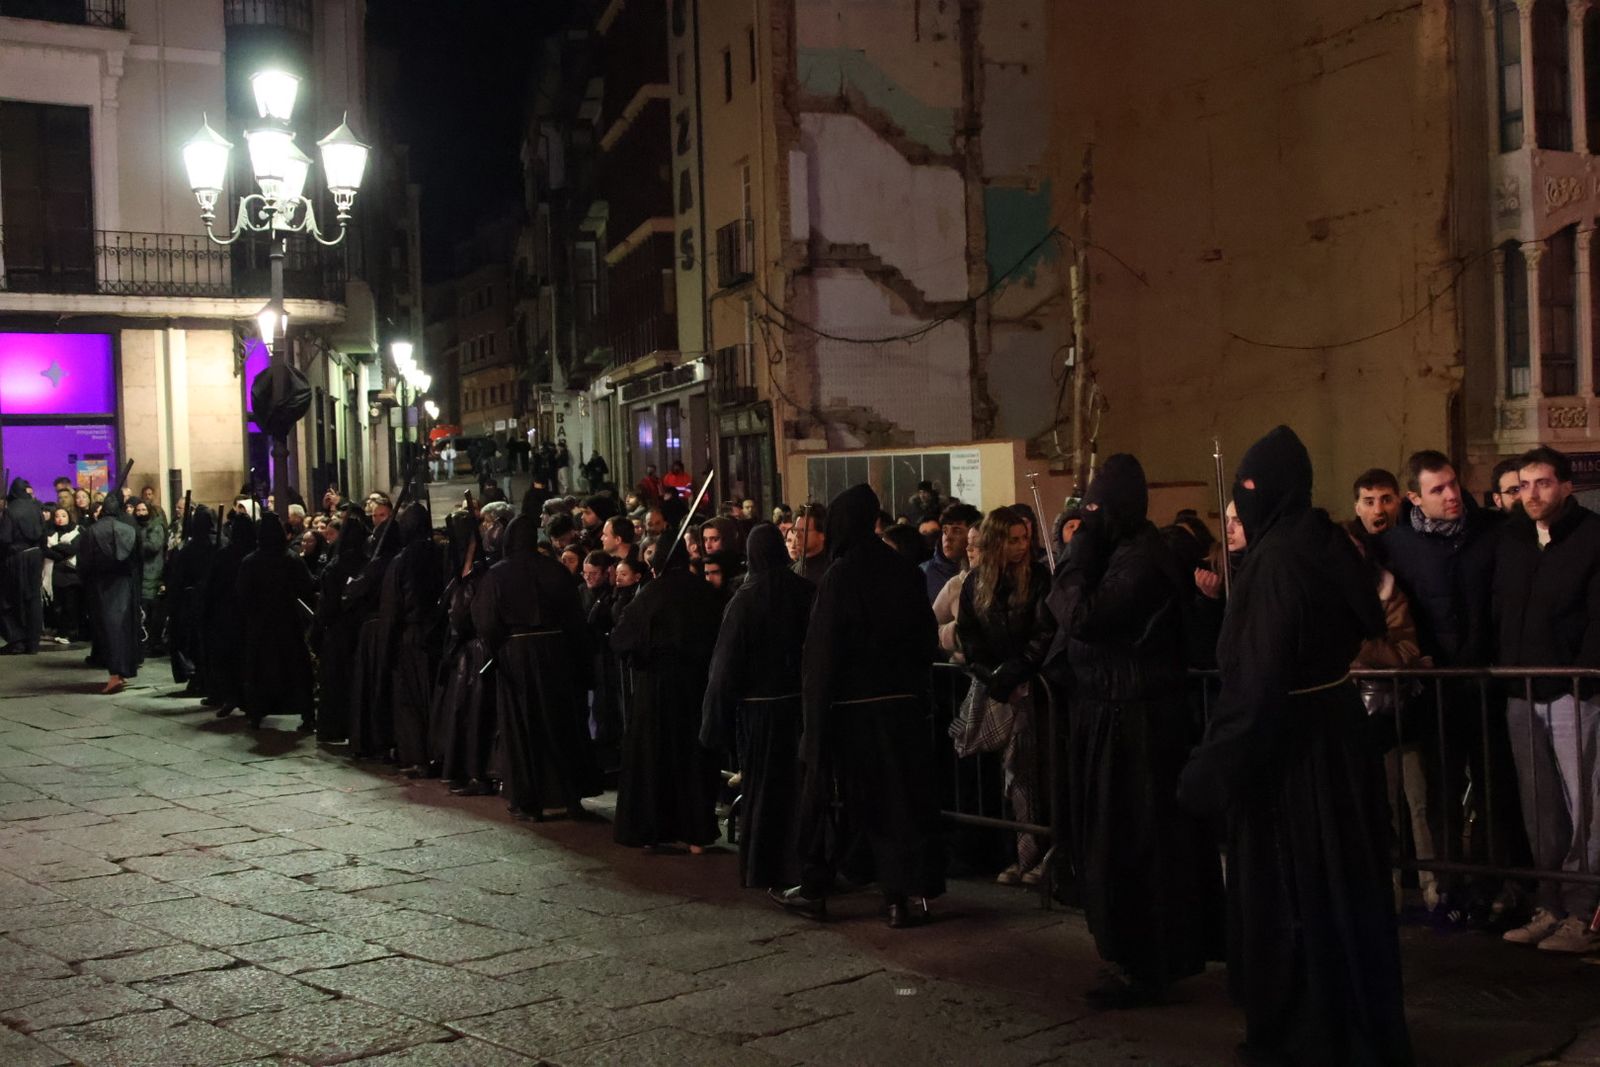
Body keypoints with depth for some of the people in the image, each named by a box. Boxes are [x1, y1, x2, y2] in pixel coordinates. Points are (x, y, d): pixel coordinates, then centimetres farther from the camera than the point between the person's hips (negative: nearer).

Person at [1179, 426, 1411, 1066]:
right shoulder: (1329, 545, 5)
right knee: (1338, 882, 17)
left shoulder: (1275, 559, -21)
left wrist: (1213, 768, -20)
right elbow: (1365, 625, 17)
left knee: (1288, 890, 3)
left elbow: (1256, 680, -25)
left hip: (1286, 743, -9)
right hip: (1337, 730, 9)